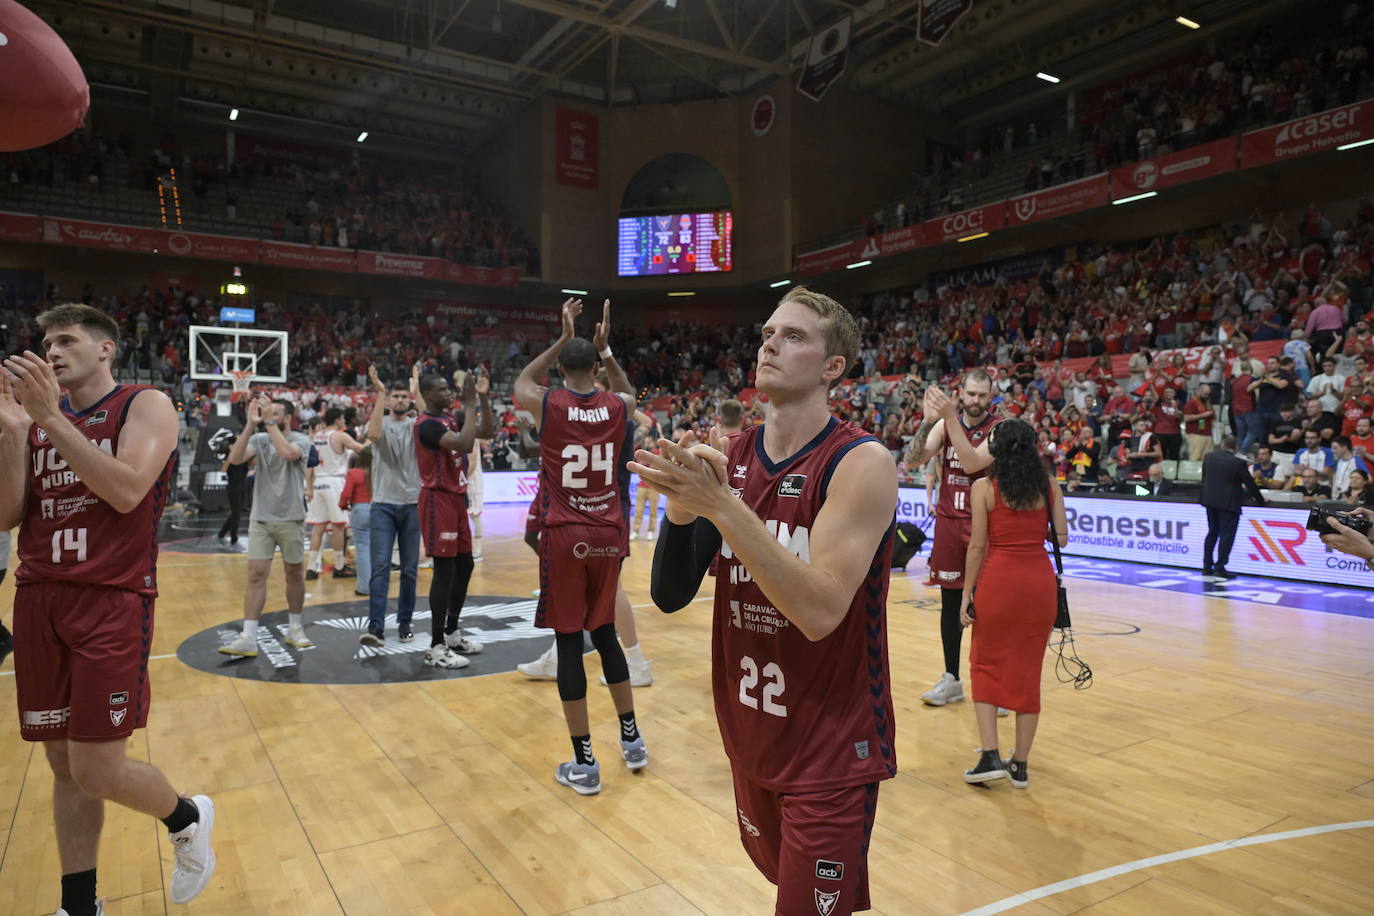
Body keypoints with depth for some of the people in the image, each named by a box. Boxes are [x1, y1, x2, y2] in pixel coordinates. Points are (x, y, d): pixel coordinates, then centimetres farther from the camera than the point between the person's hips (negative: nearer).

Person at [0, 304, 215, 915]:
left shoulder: (145, 405, -2)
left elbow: (126, 491, -19)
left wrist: (50, 416, -18)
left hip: (112, 599, -5)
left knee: (98, 770, -6)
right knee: (64, 765, 10)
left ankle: (188, 818, 23)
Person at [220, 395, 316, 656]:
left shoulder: (301, 440, -6)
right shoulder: (259, 439, 2)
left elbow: (287, 452, -29)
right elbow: (235, 458, -15)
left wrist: (269, 422, -26)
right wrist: (251, 424, -20)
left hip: (291, 519, -2)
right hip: (260, 519, 2)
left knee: (294, 574, 10)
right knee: (256, 575, -3)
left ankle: (295, 629, 25)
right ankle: (248, 639, -2)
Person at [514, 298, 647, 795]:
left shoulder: (547, 405, -8)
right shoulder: (619, 406, -1)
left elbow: (521, 383, 17)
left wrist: (563, 338, 15)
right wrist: (605, 347, 20)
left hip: (565, 536, -3)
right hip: (608, 534, 3)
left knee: (569, 641, 4)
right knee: (605, 632, 18)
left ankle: (584, 763, 9)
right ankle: (632, 739, 26)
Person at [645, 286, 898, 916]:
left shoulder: (861, 462, -19)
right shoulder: (727, 458, -2)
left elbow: (820, 612, -29)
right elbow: (670, 596, -3)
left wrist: (720, 503, -33)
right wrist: (683, 507, -22)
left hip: (832, 750, -5)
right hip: (749, 736, 6)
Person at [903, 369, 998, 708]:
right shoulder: (945, 425, 4)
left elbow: (971, 464, -23)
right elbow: (912, 461, -8)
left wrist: (951, 422, -27)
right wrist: (928, 421, -19)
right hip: (948, 521, 4)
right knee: (950, 602, 10)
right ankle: (951, 680, 21)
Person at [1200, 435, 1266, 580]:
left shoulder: (1208, 457, 2)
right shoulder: (1238, 463, -13)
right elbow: (1250, 484, -5)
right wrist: (1261, 500, 9)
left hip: (1210, 500, 6)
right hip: (1229, 502, -5)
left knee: (1212, 533, 15)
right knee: (1226, 535, 1)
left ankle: (1207, 567, 17)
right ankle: (1220, 568, 1)